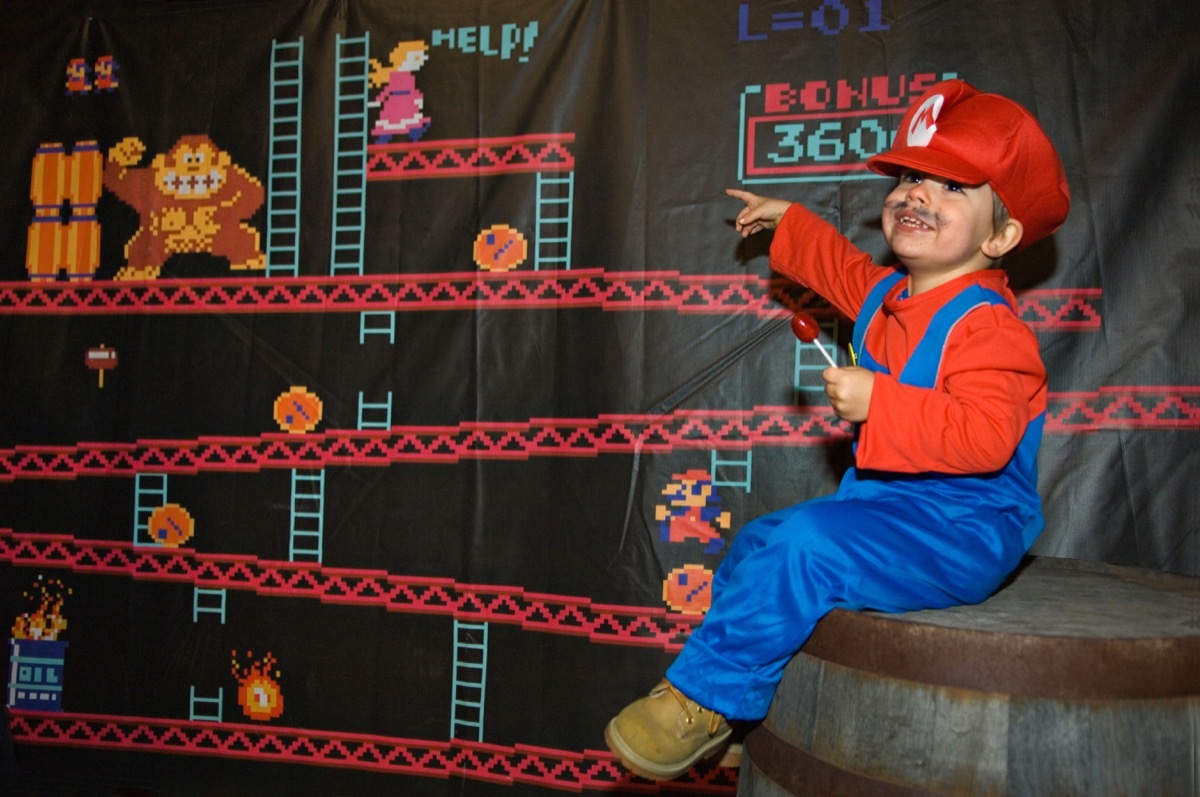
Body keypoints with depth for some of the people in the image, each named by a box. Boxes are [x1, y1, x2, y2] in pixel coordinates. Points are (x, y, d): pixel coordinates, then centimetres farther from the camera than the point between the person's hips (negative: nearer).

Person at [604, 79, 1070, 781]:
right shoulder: (887, 297, 10)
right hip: (890, 502, 10)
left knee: (805, 543, -30)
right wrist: (788, 221, 43)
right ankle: (738, 706, 24)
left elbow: (985, 435, -32)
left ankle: (704, 698, -15)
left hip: (964, 530, -10)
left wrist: (877, 401, -33)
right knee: (757, 543, 12)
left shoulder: (986, 326, -20)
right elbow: (847, 269, 34)